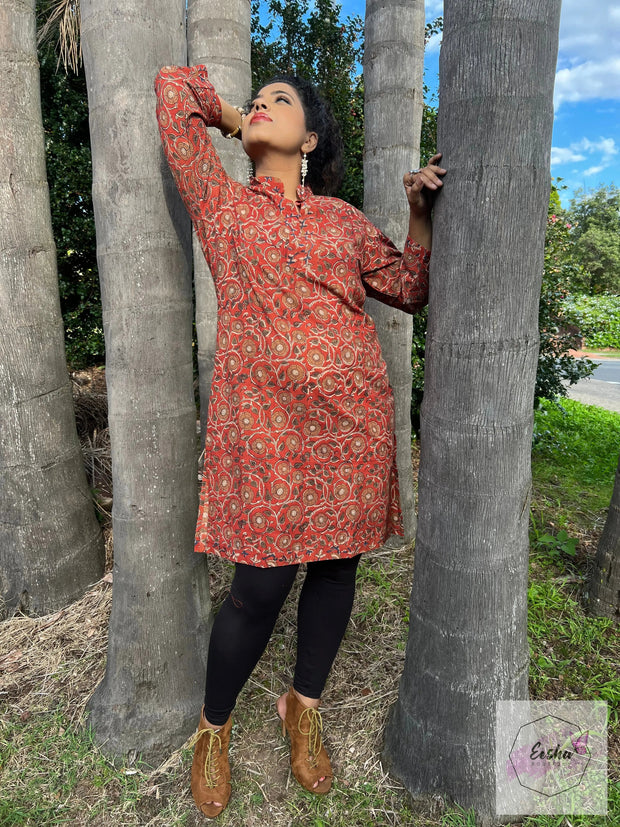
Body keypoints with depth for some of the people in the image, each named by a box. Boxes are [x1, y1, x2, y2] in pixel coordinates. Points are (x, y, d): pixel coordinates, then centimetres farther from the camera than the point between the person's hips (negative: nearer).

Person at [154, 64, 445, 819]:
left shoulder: (342, 218, 16)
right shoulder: (223, 204, 11)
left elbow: (408, 289, 17)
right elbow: (174, 87, 14)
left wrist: (419, 213, 6)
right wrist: (234, 121, 24)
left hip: (352, 415, 4)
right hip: (264, 418, -3)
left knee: (335, 565, 11)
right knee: (260, 587, -1)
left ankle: (303, 708, 37)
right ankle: (214, 728, 29)